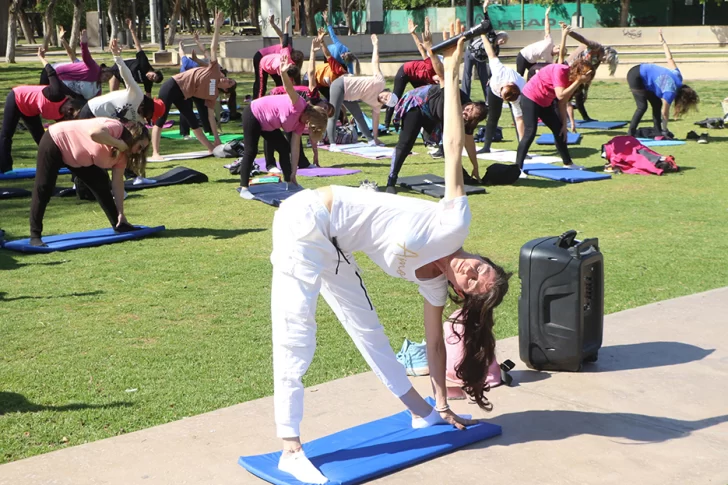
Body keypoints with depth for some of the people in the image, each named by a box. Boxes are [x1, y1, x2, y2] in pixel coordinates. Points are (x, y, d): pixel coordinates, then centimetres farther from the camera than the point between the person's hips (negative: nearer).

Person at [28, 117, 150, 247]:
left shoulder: (123, 151, -3)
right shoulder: (116, 128, -29)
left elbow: (118, 182, -2)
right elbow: (94, 133, -51)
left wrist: (120, 214, -5)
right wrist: (119, 144, -38)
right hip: (54, 143, -9)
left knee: (100, 183, 6)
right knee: (43, 189, -10)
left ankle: (118, 225, 15)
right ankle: (35, 236, -5)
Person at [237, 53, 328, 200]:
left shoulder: (300, 123, 0)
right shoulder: (299, 105, -25)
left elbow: (295, 148, 1)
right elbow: (289, 89, -44)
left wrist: (293, 173, -1)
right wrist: (284, 73, -65)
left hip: (268, 124, 9)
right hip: (253, 114, -9)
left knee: (285, 148, 6)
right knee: (251, 152, -11)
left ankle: (288, 183, 14)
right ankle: (244, 188, -7)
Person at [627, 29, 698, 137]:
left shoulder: (677, 76, -2)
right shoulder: (670, 91, -22)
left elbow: (670, 58, 6)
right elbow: (664, 112, -16)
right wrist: (665, 128, -5)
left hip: (642, 71, 9)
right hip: (636, 77, -9)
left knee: (657, 103, 6)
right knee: (642, 106, -15)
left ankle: (657, 131, 9)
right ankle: (631, 133, -12)